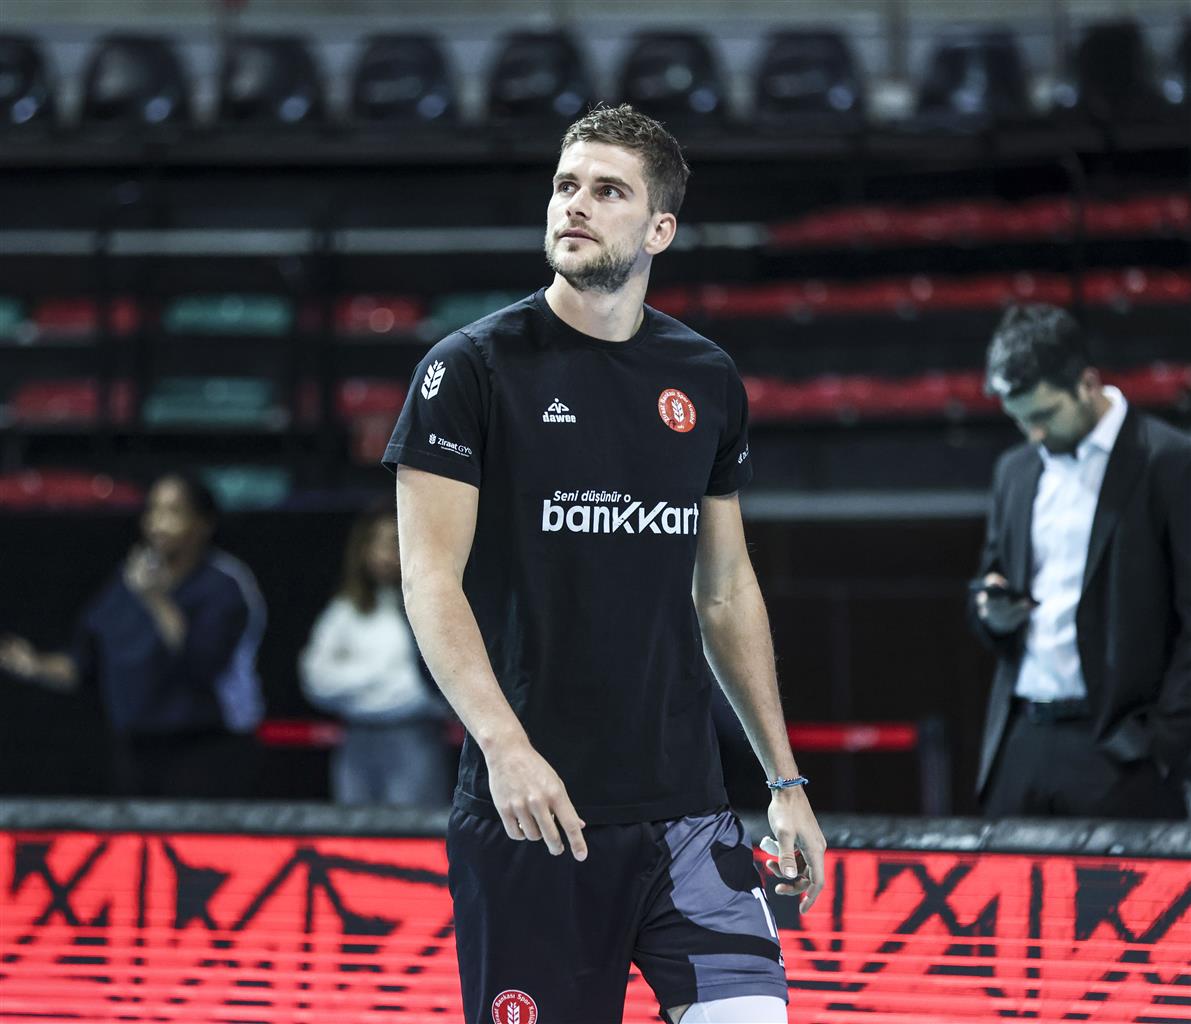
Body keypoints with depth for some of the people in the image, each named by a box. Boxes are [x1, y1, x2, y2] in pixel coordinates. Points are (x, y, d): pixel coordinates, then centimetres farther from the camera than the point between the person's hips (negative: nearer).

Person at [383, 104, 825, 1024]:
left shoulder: (708, 382, 11)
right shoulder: (474, 369, -3)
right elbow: (430, 580, -8)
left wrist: (784, 780, 17)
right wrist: (504, 744, -22)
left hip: (683, 808, 3)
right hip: (528, 809, -3)